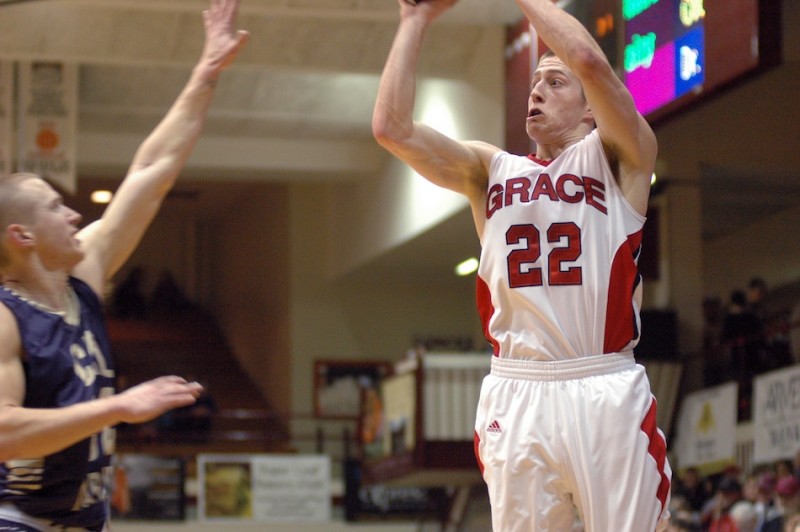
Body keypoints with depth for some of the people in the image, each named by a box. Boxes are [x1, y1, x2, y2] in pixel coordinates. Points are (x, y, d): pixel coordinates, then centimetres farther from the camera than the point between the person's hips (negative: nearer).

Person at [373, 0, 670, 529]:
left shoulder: (616, 158, 6)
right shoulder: (491, 169, 18)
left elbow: (590, 60, -12)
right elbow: (392, 127, 5)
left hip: (607, 392, -3)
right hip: (516, 397, 3)